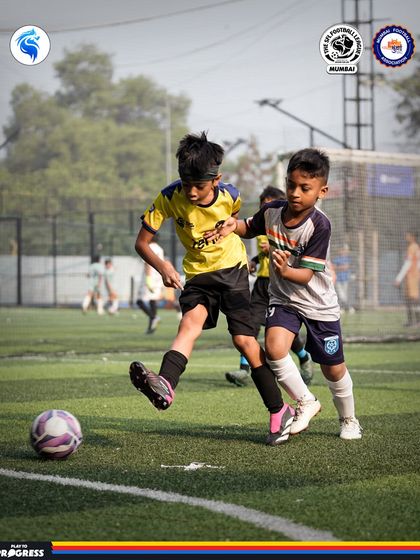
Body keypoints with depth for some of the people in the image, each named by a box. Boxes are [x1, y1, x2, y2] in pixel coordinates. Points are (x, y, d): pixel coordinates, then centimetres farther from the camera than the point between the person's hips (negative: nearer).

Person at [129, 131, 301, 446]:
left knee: (244, 339, -10)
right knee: (190, 321, -28)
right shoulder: (170, 198, -17)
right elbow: (142, 243, -15)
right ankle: (165, 386, -52)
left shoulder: (229, 196, -15)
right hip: (197, 275, 1)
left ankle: (280, 411, 3)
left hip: (232, 269, -1)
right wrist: (162, 266, -30)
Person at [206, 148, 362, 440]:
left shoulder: (319, 225, -24)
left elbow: (306, 274, -25)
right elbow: (250, 228, 13)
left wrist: (286, 271, -45)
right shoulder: (272, 211, -10)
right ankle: (306, 402, -1)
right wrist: (232, 225, -9)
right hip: (283, 298, 3)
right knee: (274, 348, -24)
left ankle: (349, 419, 35)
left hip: (319, 303, -3)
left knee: (333, 369, 6)